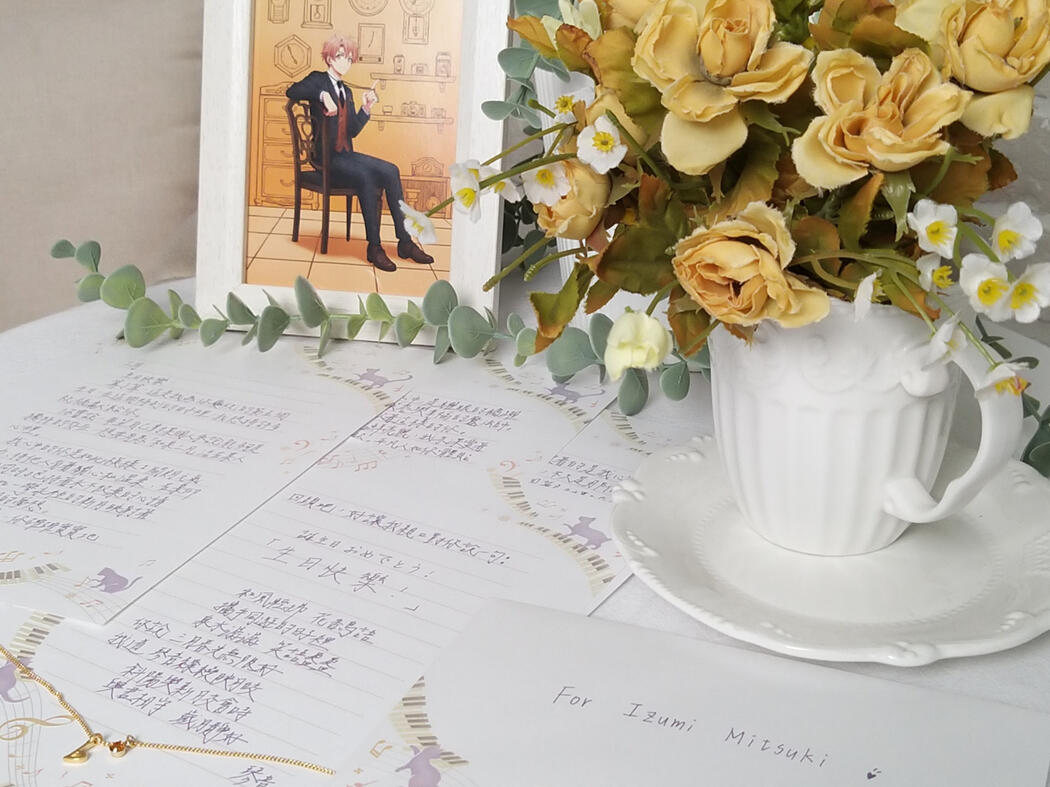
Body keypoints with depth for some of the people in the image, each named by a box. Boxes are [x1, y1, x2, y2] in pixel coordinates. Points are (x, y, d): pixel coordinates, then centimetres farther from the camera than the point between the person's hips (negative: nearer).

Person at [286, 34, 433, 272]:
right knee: (365, 177, -35)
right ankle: (374, 247, -31)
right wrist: (322, 95, -28)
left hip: (346, 155, 7)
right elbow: (292, 92, -18)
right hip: (327, 158, -7)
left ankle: (405, 242, -19)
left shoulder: (346, 91, 23)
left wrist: (366, 108, 5)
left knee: (391, 171, -18)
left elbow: (353, 130, 18)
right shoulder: (318, 80, 3)